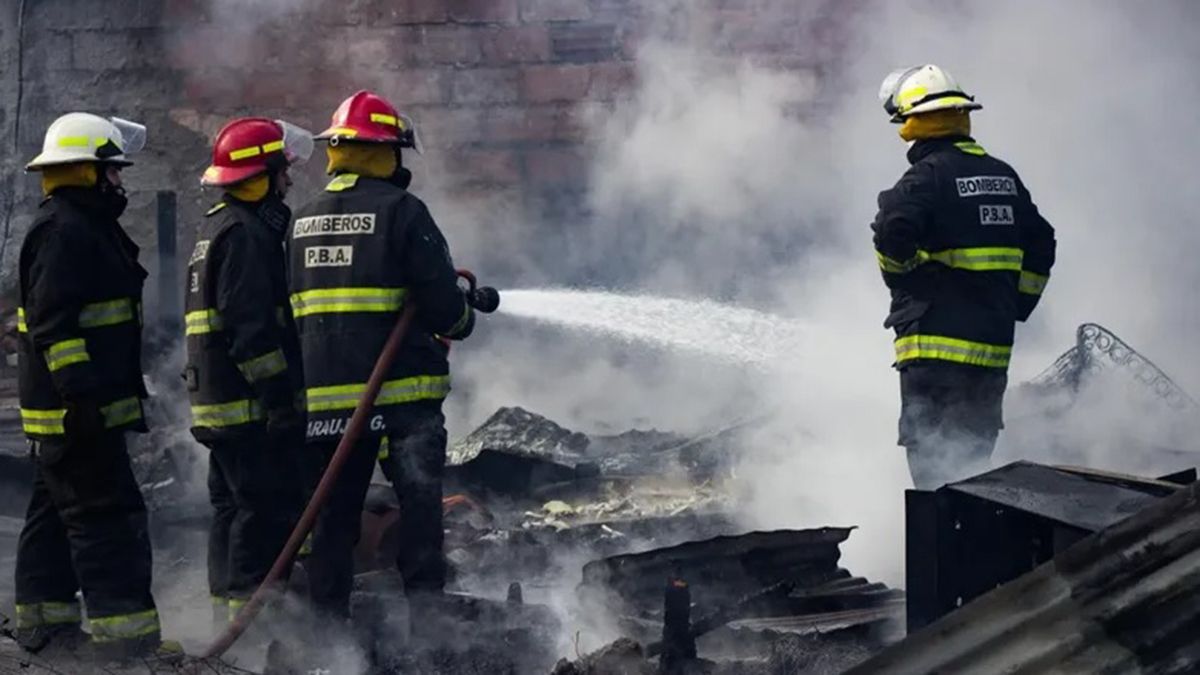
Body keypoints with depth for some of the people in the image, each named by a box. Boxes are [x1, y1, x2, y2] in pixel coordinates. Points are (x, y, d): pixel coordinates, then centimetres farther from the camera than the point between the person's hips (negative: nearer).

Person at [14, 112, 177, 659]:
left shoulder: (86, 225, 19)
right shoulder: (64, 230, -16)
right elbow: (54, 321, -24)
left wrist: (91, 391, 28)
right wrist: (81, 392, -27)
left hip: (60, 410, 11)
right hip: (75, 409, -11)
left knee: (55, 511, 17)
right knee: (108, 513, -11)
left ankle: (43, 618, 25)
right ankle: (124, 629, -12)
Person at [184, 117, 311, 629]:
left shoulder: (217, 227, 20)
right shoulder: (245, 233, -14)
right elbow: (251, 325, -22)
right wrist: (279, 396, -22)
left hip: (219, 404, 11)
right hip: (250, 405, -11)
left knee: (234, 508, 15)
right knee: (268, 509, -9)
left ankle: (227, 607, 21)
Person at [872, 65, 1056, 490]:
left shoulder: (927, 175, -11)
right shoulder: (1003, 175, 12)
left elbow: (893, 233, -24)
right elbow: (1040, 246, 17)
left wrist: (901, 279, -3)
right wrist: (1013, 307, 20)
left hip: (935, 338, -7)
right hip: (993, 343, 7)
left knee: (929, 452, -3)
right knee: (974, 453, 16)